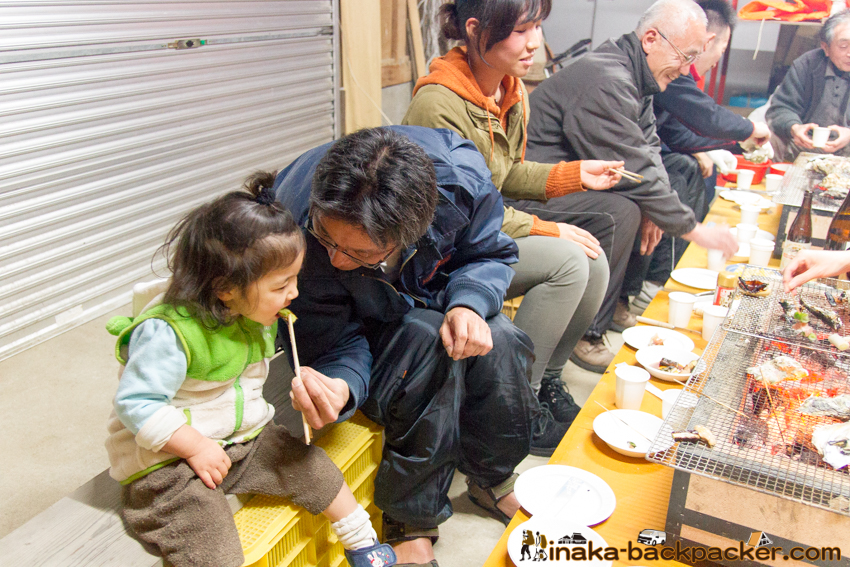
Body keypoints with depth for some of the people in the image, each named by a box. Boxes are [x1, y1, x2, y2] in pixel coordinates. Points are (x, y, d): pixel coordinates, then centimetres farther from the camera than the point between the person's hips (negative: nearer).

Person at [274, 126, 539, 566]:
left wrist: (469, 302, -30)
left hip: (430, 306, 3)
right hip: (362, 330, -3)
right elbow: (336, 347, -25)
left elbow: (490, 254, -9)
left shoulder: (459, 173, -31)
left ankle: (491, 479, 4)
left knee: (498, 342, -26)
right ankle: (410, 519, -13)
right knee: (430, 340, -33)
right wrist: (337, 387, -48)